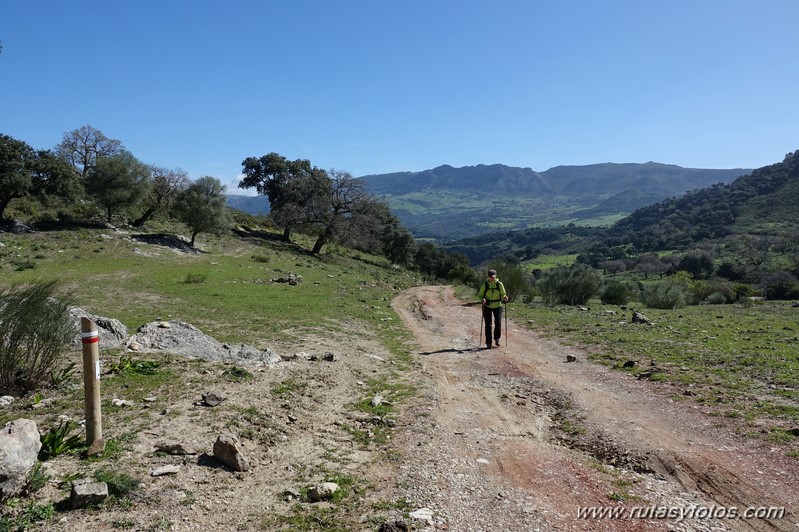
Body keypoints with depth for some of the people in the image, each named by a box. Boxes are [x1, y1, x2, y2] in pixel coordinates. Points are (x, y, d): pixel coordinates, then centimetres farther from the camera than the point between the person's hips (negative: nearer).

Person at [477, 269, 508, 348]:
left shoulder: (499, 284, -4)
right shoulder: (485, 285, -5)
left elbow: (503, 294, 2)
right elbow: (479, 295, -1)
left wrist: (504, 297, -22)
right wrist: (482, 300, -23)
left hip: (497, 306, 0)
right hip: (487, 307, 0)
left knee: (498, 323, -6)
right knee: (488, 325, -2)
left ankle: (497, 338, 21)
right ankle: (488, 343, 5)